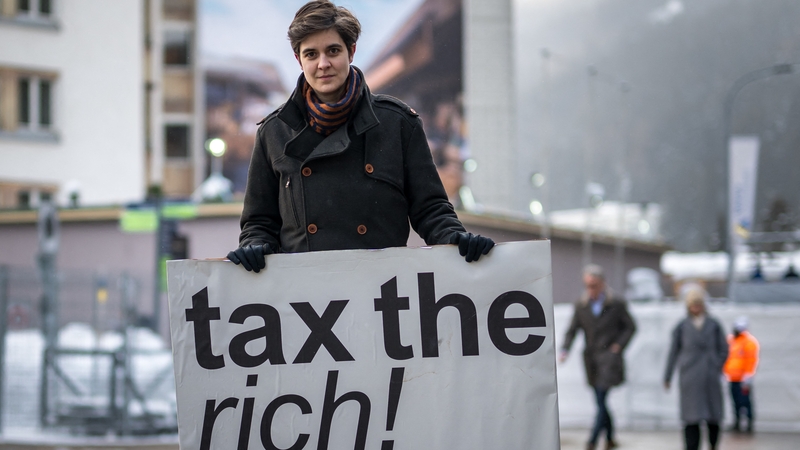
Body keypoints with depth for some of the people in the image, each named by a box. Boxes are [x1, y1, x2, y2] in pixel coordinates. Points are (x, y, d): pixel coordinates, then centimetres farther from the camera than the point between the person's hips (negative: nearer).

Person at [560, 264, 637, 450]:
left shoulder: (617, 304, -2)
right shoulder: (581, 305, 6)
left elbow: (630, 327, 6)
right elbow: (572, 330, 5)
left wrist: (618, 346, -5)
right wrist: (564, 350, -11)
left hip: (609, 359, -4)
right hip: (591, 361, 4)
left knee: (601, 401, -12)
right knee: (601, 402, 10)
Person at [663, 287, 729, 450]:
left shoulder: (714, 325, 6)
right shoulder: (682, 327, 4)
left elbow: (724, 349, 10)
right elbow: (673, 352, 8)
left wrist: (716, 368, -2)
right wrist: (667, 377, 8)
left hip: (711, 378, 1)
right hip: (690, 379, -1)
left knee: (713, 418, 7)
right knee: (692, 418, -8)